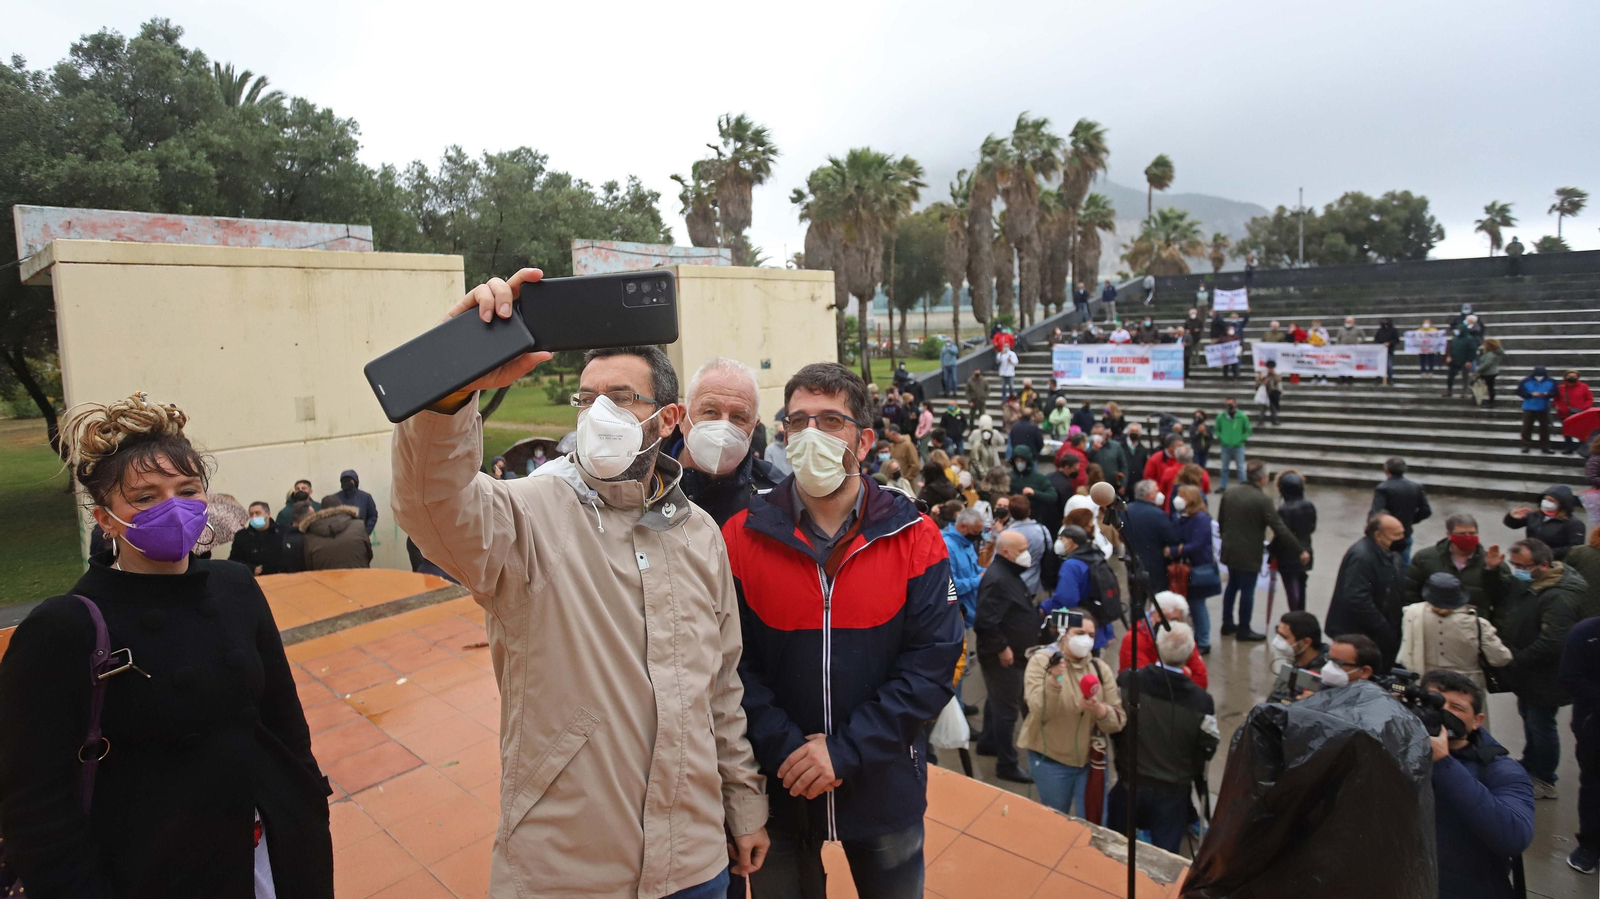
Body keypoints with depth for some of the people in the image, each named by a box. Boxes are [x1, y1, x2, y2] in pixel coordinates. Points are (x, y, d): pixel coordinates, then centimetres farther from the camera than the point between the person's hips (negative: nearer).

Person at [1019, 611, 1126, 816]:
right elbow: (1039, 712, -21)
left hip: (1092, 759, 3)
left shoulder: (1101, 668, 1)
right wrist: (1054, 681, -37)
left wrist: (1099, 710, -25)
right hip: (1050, 759, -3)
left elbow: (1119, 720, -4)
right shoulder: (1041, 661, -10)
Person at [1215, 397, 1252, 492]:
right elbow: (1217, 429, 12)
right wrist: (1221, 438, 0)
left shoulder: (1242, 417, -8)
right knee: (1224, 467, 14)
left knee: (1240, 468, 1)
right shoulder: (1221, 416, -2)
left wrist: (1241, 439, -7)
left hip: (1238, 446, -2)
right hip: (1225, 446, 3)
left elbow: (1248, 431, 2)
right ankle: (1223, 486, 25)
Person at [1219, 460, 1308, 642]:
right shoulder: (1261, 500, -19)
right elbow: (1281, 529, -18)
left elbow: (1220, 521, 9)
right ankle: (1244, 631, 16)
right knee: (1247, 591, 6)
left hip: (1229, 550, 7)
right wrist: (1301, 551, -11)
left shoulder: (1229, 492, 0)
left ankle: (1227, 625, 31)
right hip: (1249, 554, -7)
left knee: (1232, 586, 21)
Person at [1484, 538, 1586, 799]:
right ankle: (1529, 767, 42)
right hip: (1526, 673, 9)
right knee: (1529, 718, 24)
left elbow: (1552, 643, -32)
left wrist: (1516, 661, -22)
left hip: (1545, 679, -9)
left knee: (1540, 724, 4)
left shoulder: (1559, 597, -29)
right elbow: (1499, 596, 18)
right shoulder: (1526, 582, 0)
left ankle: (1545, 782, 22)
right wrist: (1493, 571, 0)